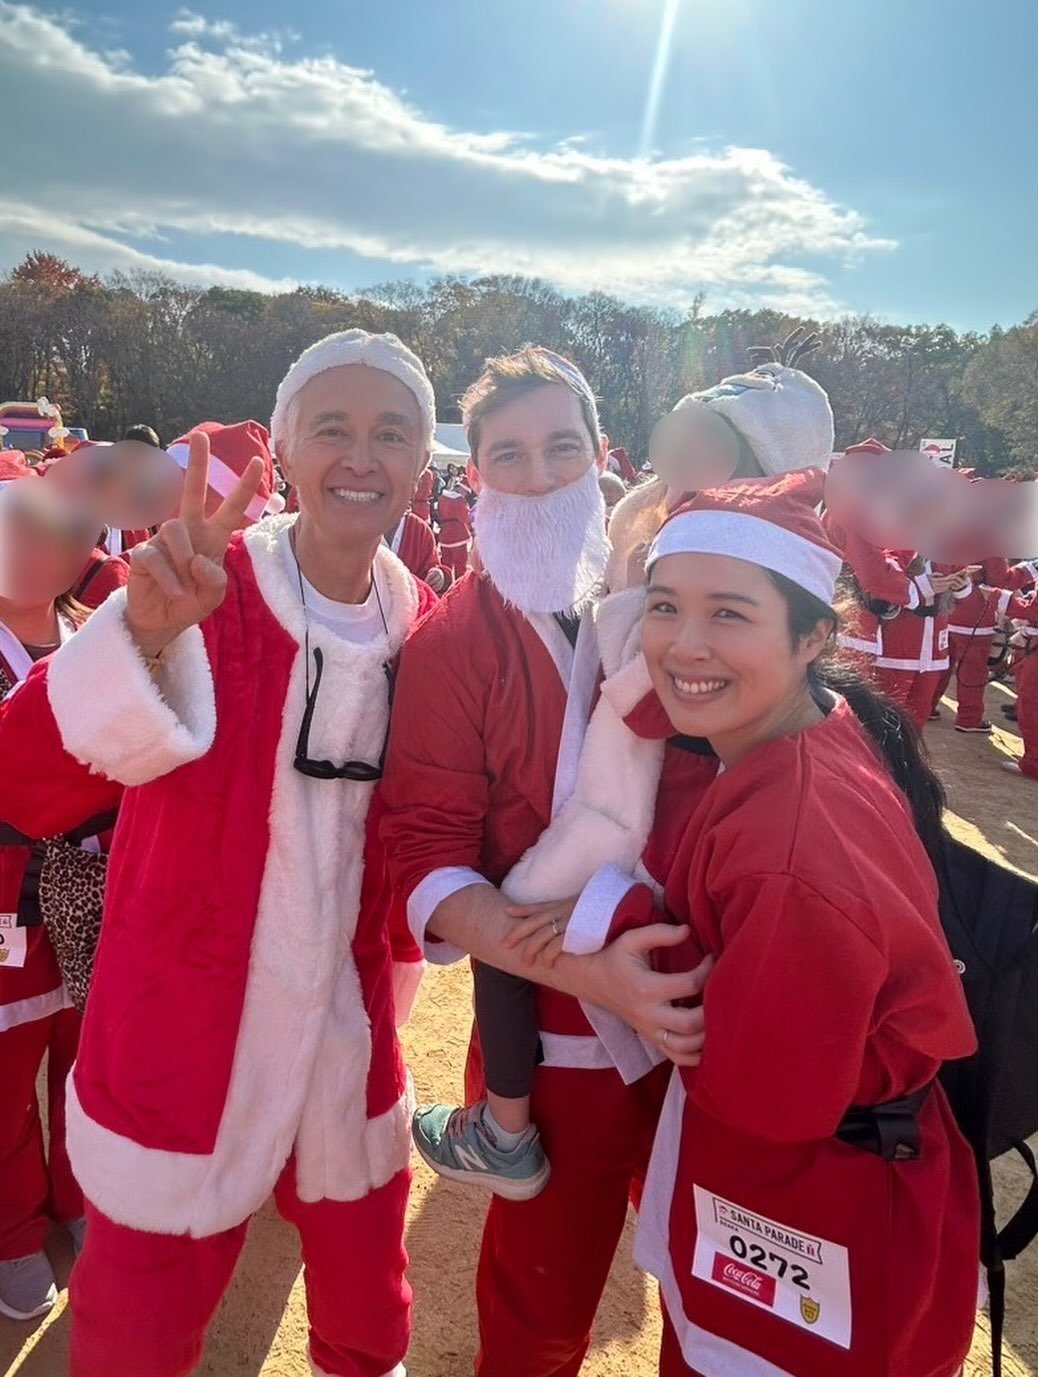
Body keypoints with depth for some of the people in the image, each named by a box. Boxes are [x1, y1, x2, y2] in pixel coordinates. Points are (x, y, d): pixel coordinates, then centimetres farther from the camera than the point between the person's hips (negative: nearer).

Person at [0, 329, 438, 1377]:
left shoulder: (424, 624, -3)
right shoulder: (201, 588, -15)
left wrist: (400, 949, -2)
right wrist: (145, 631, -40)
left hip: (349, 1035, 4)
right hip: (182, 1030, -3)